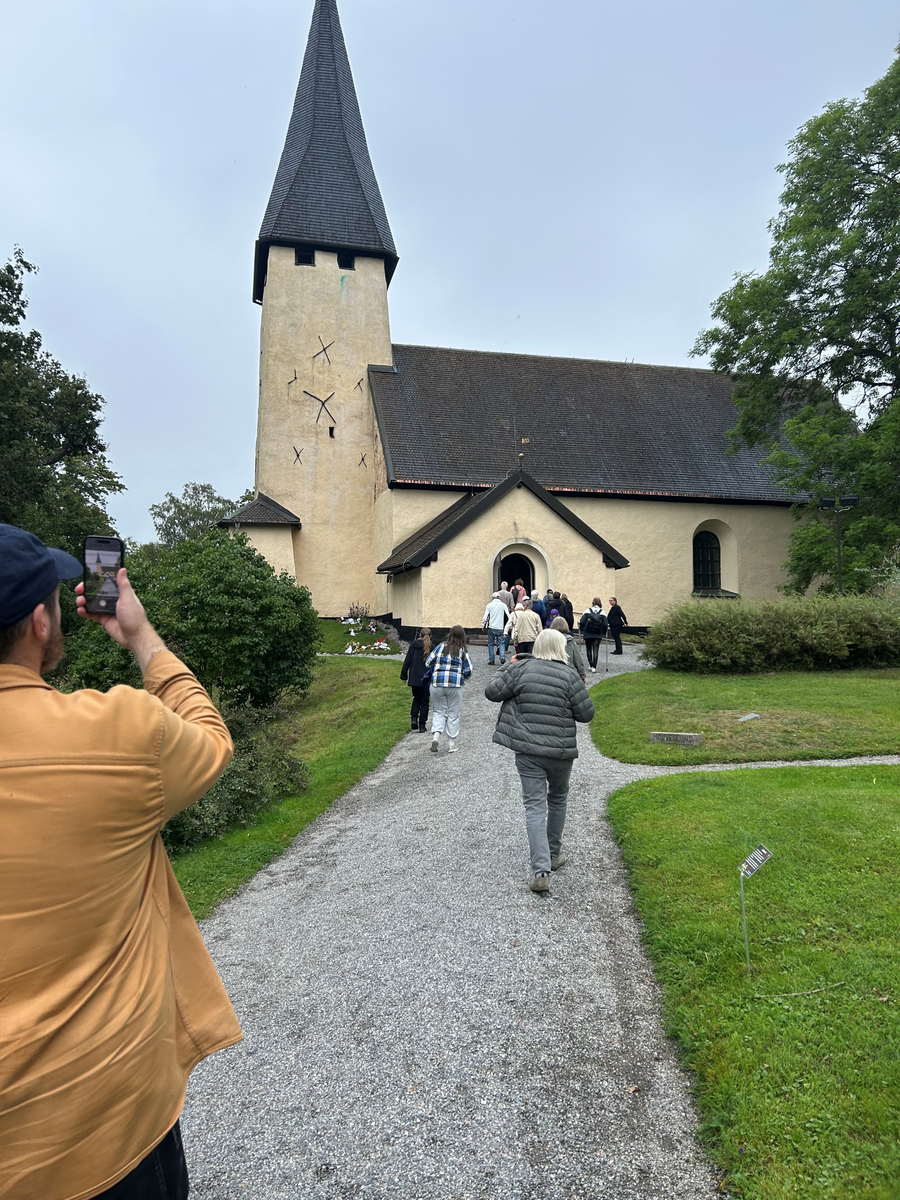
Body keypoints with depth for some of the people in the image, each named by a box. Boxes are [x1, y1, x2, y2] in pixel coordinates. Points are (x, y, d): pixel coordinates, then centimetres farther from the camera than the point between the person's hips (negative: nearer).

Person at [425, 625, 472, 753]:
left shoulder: (440, 647, 2)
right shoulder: (463, 651, -2)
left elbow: (428, 663, 5)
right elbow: (468, 670, -2)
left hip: (437, 684, 1)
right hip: (455, 685, -1)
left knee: (438, 711, 13)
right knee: (453, 714, 9)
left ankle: (436, 736, -9)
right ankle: (452, 744, 15)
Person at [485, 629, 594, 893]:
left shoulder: (520, 669, -5)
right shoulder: (569, 676, -8)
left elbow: (492, 691, -1)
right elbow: (586, 714, -4)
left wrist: (506, 670, 14)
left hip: (527, 750, 0)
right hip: (561, 751, 0)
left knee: (535, 806, 1)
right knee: (557, 800, 22)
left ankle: (540, 870, -8)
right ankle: (554, 854, 37)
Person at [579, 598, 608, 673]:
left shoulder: (587, 611, -1)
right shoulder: (602, 612, 1)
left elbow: (582, 622, -8)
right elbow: (605, 624, -4)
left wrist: (582, 630, 10)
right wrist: (604, 633, 11)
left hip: (588, 634, 0)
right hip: (598, 635, 0)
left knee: (589, 650, 12)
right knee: (595, 650, 1)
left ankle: (591, 666, 16)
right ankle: (594, 667, -7)